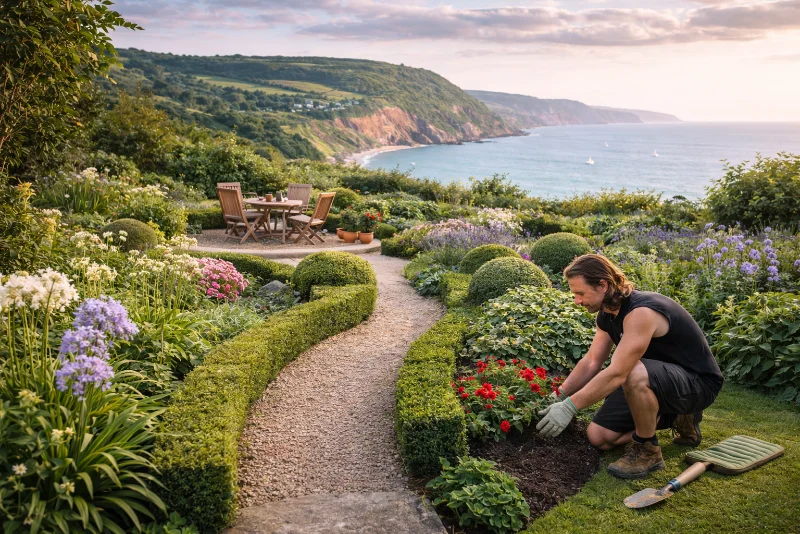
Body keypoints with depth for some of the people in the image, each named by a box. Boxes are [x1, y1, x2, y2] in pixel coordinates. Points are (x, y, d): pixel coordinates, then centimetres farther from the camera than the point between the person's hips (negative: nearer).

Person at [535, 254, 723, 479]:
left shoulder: (641, 313, -32)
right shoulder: (606, 314, -2)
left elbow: (617, 374, -37)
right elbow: (591, 362, 3)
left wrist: (569, 407, -34)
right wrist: (557, 397, -6)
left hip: (698, 382, -9)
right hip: (654, 377, 9)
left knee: (635, 373, -41)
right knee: (598, 437, 1)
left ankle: (648, 451, -16)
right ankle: (676, 417, 17)